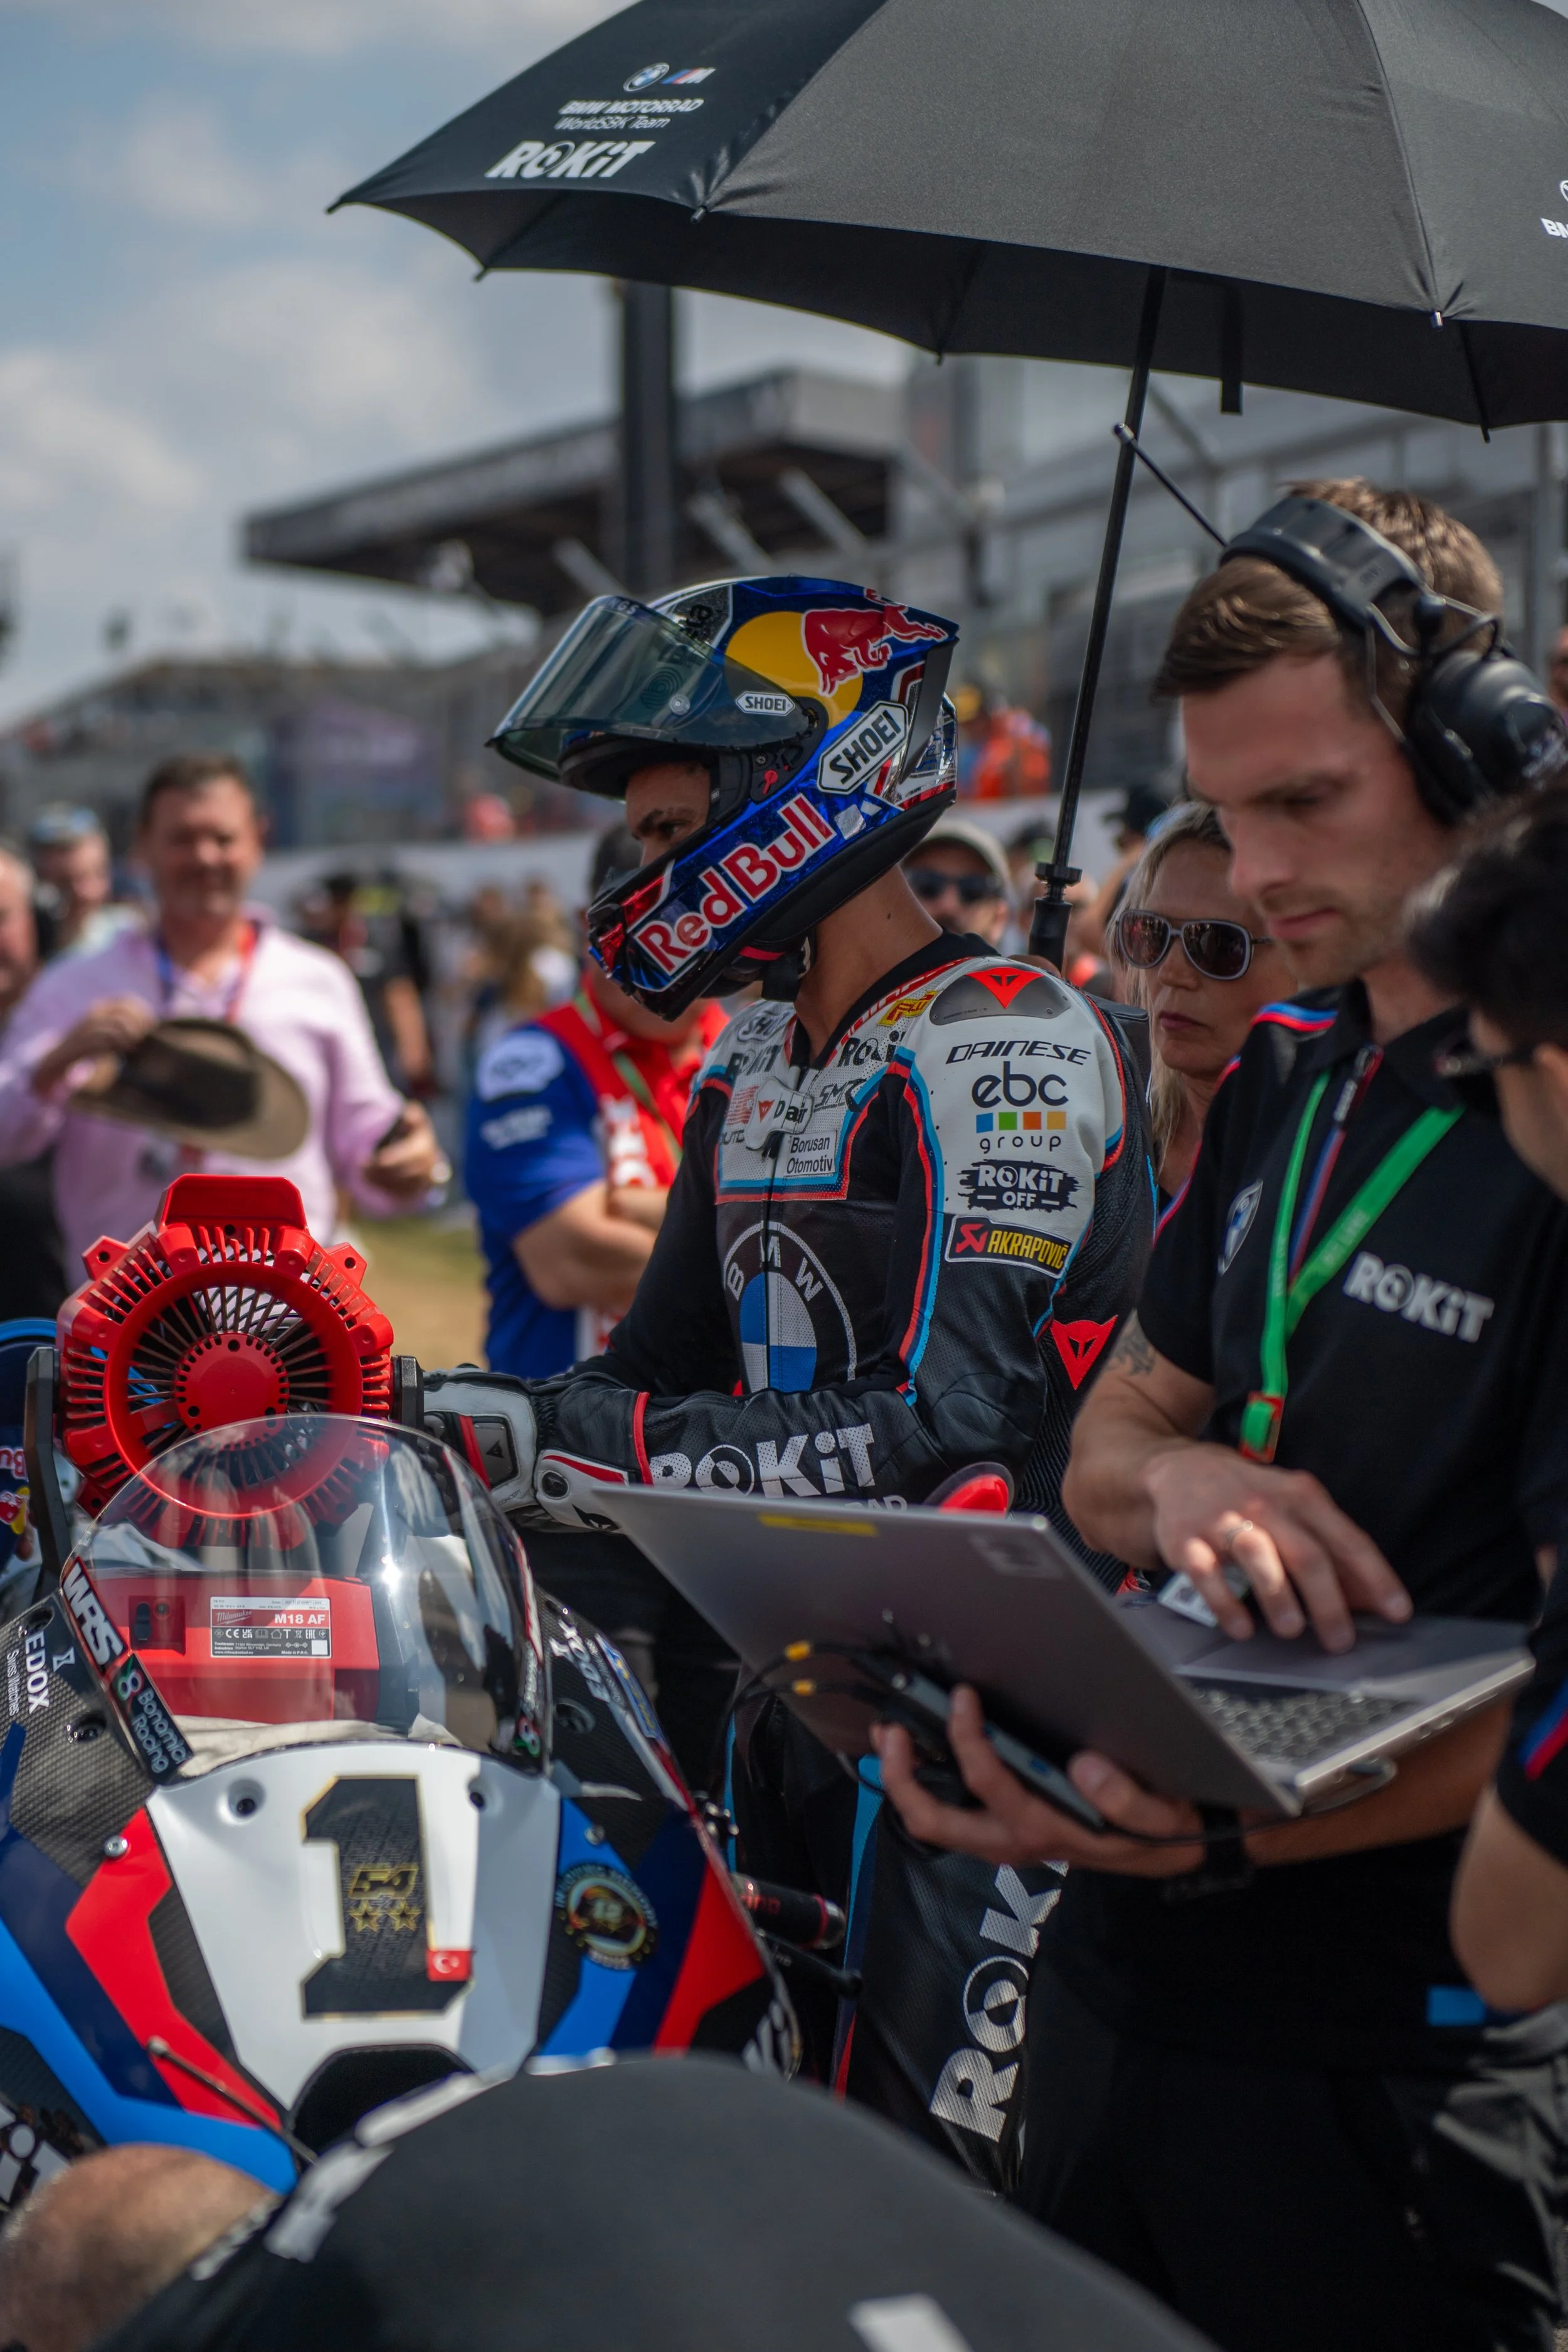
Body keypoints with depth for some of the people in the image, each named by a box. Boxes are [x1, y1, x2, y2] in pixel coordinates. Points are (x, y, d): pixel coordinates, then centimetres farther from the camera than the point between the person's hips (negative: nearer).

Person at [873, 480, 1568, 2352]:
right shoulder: (1285, 1085, 9)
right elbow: (1103, 1446, 14)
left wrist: (1209, 1828, -30)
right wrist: (1177, 1480, -10)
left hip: (1404, 2057, -7)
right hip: (1124, 1980, 7)